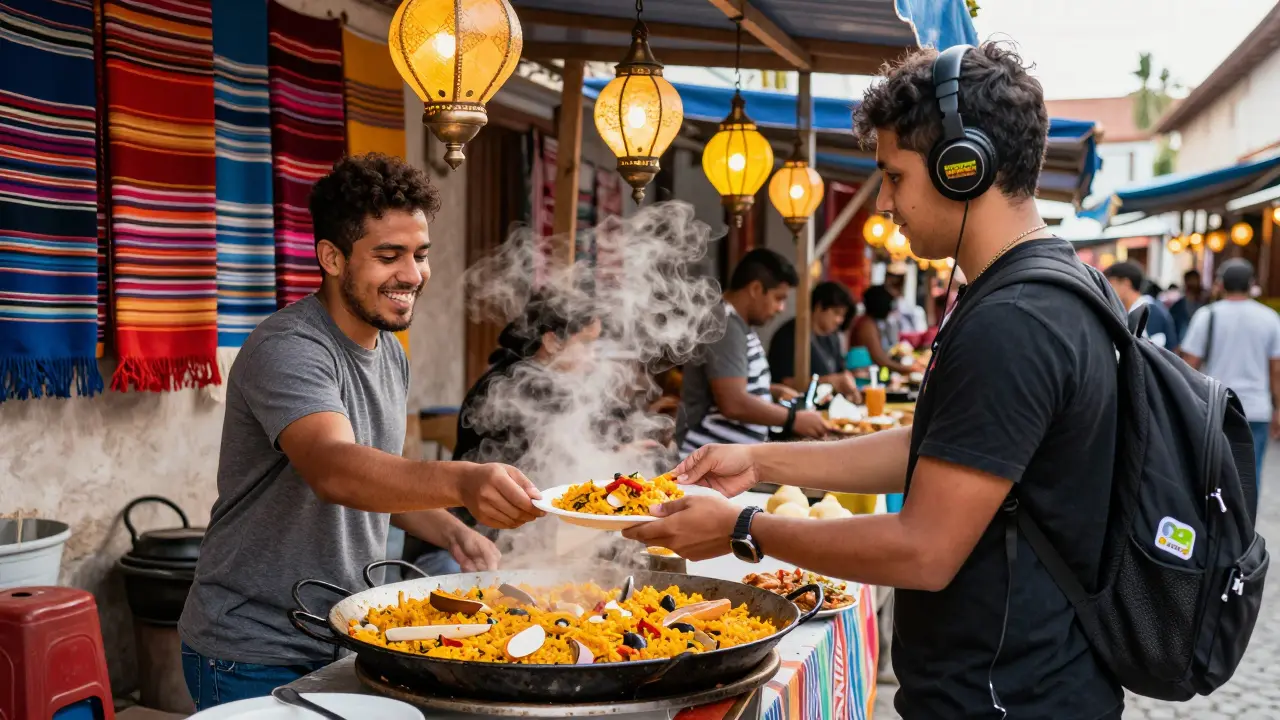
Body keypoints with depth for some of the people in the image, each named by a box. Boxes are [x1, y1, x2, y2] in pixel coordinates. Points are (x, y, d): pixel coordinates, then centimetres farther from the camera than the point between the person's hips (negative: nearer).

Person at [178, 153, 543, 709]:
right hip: (255, 660, -8)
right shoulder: (288, 350, -22)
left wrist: (455, 533, 1)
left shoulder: (390, 352, 6)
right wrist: (462, 482, -56)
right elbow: (334, 470, -40)